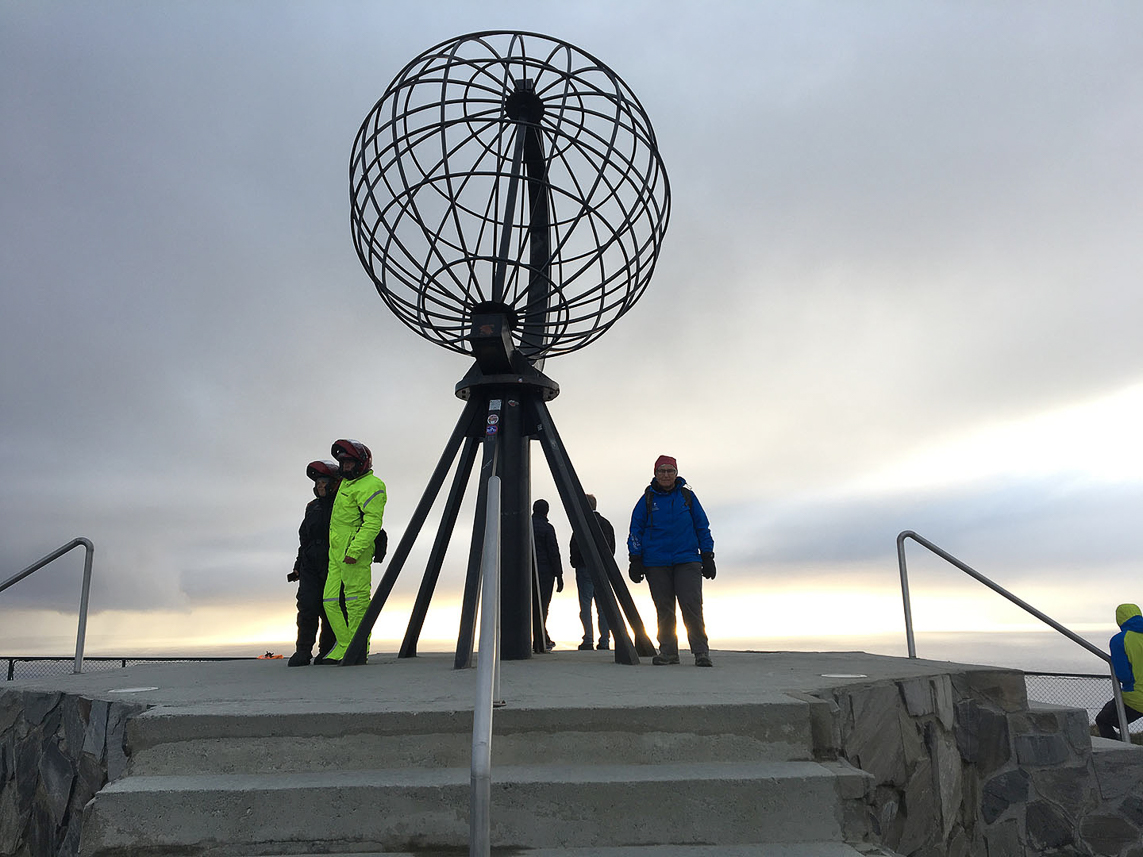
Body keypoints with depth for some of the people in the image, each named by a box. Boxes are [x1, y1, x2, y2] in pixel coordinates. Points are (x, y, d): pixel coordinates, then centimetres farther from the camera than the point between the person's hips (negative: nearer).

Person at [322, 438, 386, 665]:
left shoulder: (370, 486, -9)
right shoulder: (346, 483, 21)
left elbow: (373, 522, -18)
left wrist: (355, 550, -25)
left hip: (354, 553, -10)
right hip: (336, 553, 10)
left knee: (356, 600, -7)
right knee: (331, 601, 8)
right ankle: (344, 646, 14)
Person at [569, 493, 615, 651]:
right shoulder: (606, 523, 12)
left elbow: (574, 546, -12)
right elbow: (612, 546, 15)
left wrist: (575, 563, 1)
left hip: (585, 568, -6)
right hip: (603, 569, 6)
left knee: (585, 605, -2)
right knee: (602, 605, 9)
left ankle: (588, 640, -4)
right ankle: (604, 641, 9)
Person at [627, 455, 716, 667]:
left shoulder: (687, 496, 8)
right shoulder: (647, 499, 7)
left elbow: (702, 527, 12)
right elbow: (635, 530, 10)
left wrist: (708, 557, 7)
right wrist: (636, 561, 4)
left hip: (687, 561, -1)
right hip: (656, 564, 1)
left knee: (692, 606, -9)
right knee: (663, 609, 5)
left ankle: (701, 651, -2)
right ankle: (668, 651, 14)